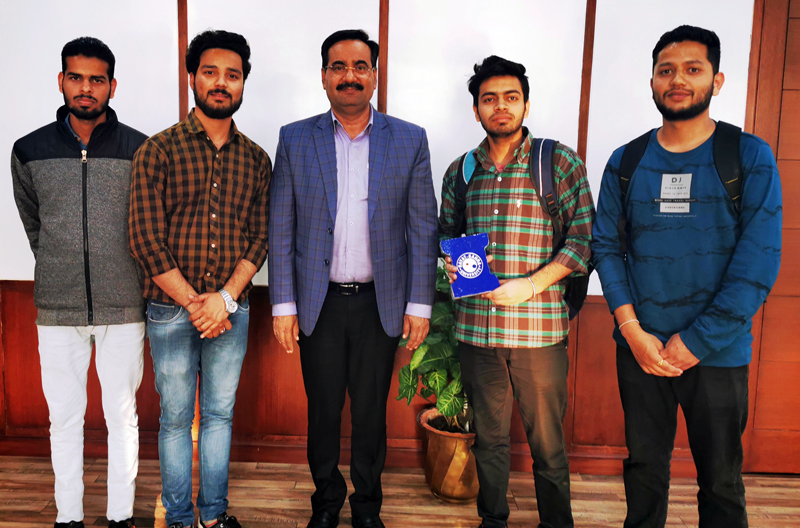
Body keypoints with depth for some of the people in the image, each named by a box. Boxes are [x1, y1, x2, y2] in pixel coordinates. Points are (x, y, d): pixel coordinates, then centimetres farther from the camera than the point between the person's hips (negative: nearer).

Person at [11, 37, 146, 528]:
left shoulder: (140, 149, -3)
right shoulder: (30, 151, 3)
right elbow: (33, 221, 18)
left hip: (123, 308, -1)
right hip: (57, 309, 2)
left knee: (122, 414, 9)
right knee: (64, 418, 11)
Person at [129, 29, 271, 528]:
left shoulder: (257, 159, 5)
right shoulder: (159, 150, -5)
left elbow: (260, 238, 2)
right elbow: (146, 239, -10)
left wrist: (225, 298, -11)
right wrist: (195, 304, -13)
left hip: (231, 310, 3)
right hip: (171, 311, -2)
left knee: (220, 414, 14)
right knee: (176, 418, 10)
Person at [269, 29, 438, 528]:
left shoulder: (410, 141, 2)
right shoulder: (295, 140, 2)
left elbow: (423, 229, 1)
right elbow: (281, 230, 2)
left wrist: (419, 304, -3)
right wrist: (283, 305, -3)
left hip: (380, 302, 0)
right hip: (319, 302, 1)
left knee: (371, 413, 12)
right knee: (323, 411, 12)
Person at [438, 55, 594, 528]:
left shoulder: (560, 162, -1)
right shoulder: (460, 171, 10)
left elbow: (584, 236, -5)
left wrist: (532, 284, -15)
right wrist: (451, 260, -1)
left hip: (540, 328, -3)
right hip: (477, 328, 3)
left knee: (548, 444, 8)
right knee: (488, 437, 16)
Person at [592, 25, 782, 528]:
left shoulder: (750, 157, -4)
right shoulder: (626, 162, 4)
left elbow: (758, 263, -9)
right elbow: (606, 246, 2)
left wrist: (695, 343, -14)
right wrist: (633, 331, -9)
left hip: (718, 353, -2)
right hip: (640, 349, 2)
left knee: (721, 481, 12)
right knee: (644, 468, 15)